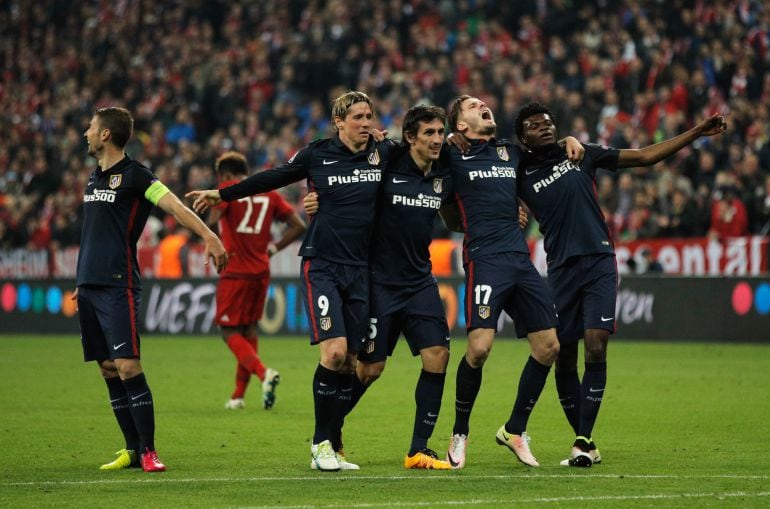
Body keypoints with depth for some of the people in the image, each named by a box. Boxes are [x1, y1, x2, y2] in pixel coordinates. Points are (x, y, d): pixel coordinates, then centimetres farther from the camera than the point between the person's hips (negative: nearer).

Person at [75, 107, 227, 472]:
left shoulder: (134, 175, -6)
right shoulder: (95, 177, 18)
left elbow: (176, 207, -17)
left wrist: (209, 237, -31)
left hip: (118, 287, -8)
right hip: (89, 286, 8)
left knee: (127, 366, -13)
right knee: (108, 370, 6)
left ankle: (149, 451, -9)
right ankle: (133, 449, 11)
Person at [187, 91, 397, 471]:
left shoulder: (384, 154, 4)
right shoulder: (318, 154, 0)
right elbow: (274, 178, 13)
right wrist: (222, 194, 19)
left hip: (362, 269, 3)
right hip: (322, 265, -3)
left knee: (350, 362, 1)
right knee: (334, 350, -17)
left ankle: (330, 447, 10)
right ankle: (320, 443, -6)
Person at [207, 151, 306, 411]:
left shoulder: (227, 189, -3)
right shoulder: (268, 193, 12)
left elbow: (212, 219, -21)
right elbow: (299, 226, 10)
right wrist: (273, 248, 14)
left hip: (235, 272, -6)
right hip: (261, 271, 6)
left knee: (230, 333, -1)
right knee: (249, 329, 16)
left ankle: (263, 372, -24)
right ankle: (239, 394, 18)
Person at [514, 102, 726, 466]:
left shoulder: (581, 155, 9)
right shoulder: (521, 176, 7)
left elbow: (645, 156, 12)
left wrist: (698, 132, 9)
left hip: (599, 262, 0)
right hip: (561, 269, 1)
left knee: (595, 351, -13)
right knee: (563, 360, 0)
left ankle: (583, 442, -11)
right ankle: (586, 444, 13)